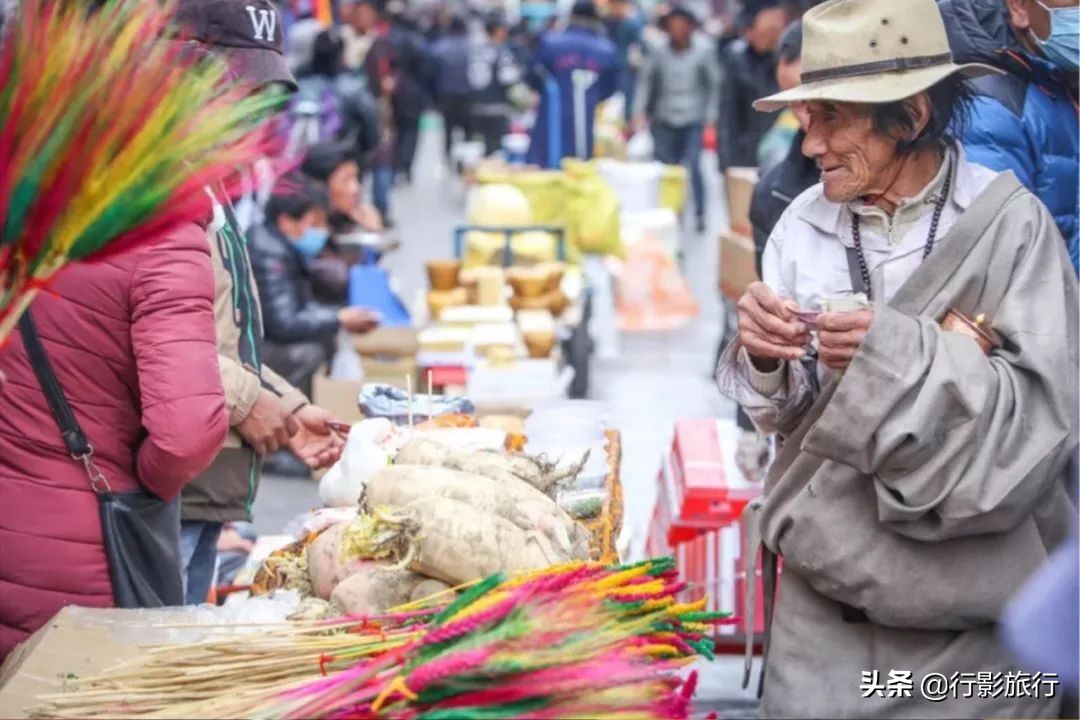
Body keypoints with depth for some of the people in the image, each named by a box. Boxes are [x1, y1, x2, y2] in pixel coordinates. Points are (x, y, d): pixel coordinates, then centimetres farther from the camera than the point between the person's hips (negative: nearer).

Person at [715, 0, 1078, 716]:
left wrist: (900, 354, -26)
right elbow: (790, 415, 1)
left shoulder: (1009, 222, -12)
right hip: (827, 566, 3)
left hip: (973, 584, -2)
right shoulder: (806, 222, -3)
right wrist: (766, 360, -21)